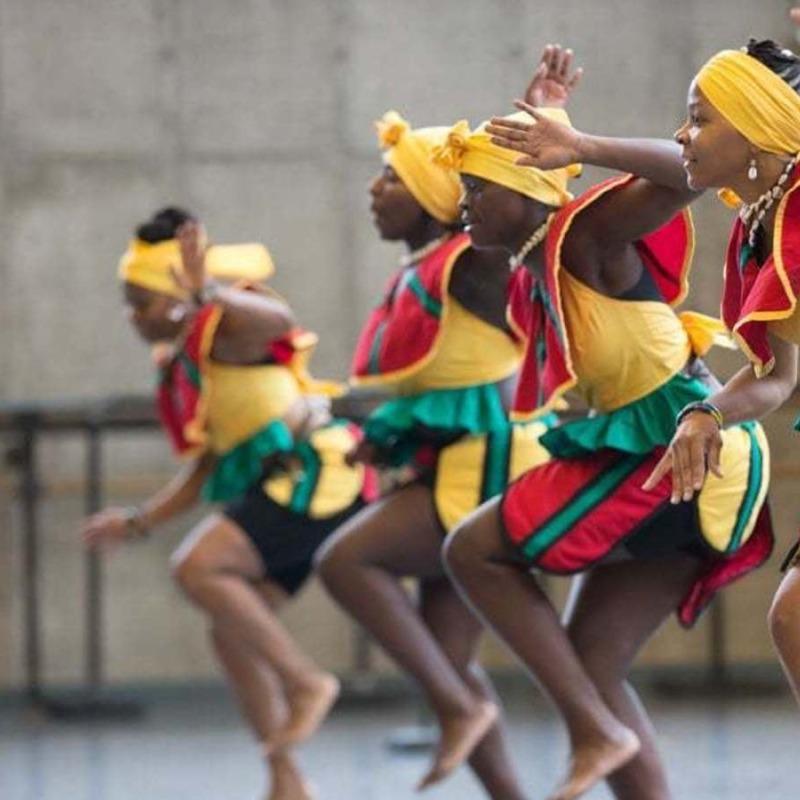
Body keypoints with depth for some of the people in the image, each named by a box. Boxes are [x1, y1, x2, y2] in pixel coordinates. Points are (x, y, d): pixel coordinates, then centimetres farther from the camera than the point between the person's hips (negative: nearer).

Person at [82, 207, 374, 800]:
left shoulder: (221, 332, -9)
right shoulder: (181, 368, 18)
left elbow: (277, 320, -35)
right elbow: (204, 473, 24)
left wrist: (208, 292, -47)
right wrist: (138, 523, 21)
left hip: (313, 473, -10)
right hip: (282, 487, 10)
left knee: (197, 567, -24)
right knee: (230, 633, 8)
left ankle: (304, 681, -15)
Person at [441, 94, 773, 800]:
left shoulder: (589, 231, -10)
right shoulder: (532, 276, 16)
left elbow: (682, 172, -26)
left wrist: (578, 148, -34)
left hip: (671, 448, -10)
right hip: (640, 451, 10)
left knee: (473, 550, -10)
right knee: (590, 667, 8)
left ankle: (596, 731, -9)